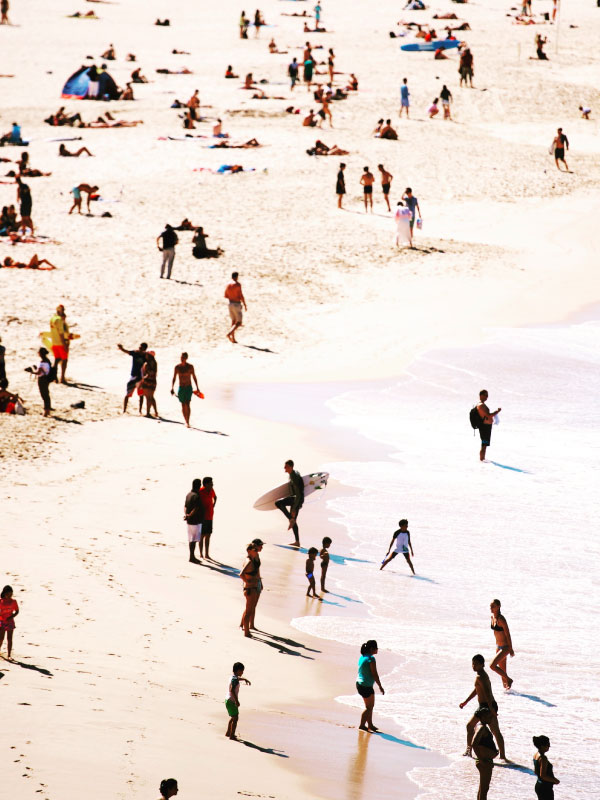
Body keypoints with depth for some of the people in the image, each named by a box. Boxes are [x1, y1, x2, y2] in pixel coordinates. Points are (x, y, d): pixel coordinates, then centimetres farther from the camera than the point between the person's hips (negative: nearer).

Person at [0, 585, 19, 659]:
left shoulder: (13, 601, -2)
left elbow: (17, 611, 3)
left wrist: (11, 617, -13)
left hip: (10, 622, 1)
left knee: (9, 639, 2)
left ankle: (9, 655, 6)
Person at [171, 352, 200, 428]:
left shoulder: (190, 367, -3)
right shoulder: (177, 367, 1)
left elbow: (194, 377, 6)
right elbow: (174, 378, 6)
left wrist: (197, 388, 8)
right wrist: (172, 388, -4)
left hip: (189, 388, -2)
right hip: (181, 388, 2)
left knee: (187, 404, -15)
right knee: (183, 405, 6)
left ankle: (188, 422, -16)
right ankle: (186, 422, 20)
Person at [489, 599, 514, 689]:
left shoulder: (501, 619, -23)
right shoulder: (492, 617, 2)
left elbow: (508, 635, -19)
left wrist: (511, 649, -16)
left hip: (505, 647, -8)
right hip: (498, 646, 8)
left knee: (492, 666, -14)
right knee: (502, 670, 13)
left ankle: (508, 680, 4)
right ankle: (505, 685, 25)